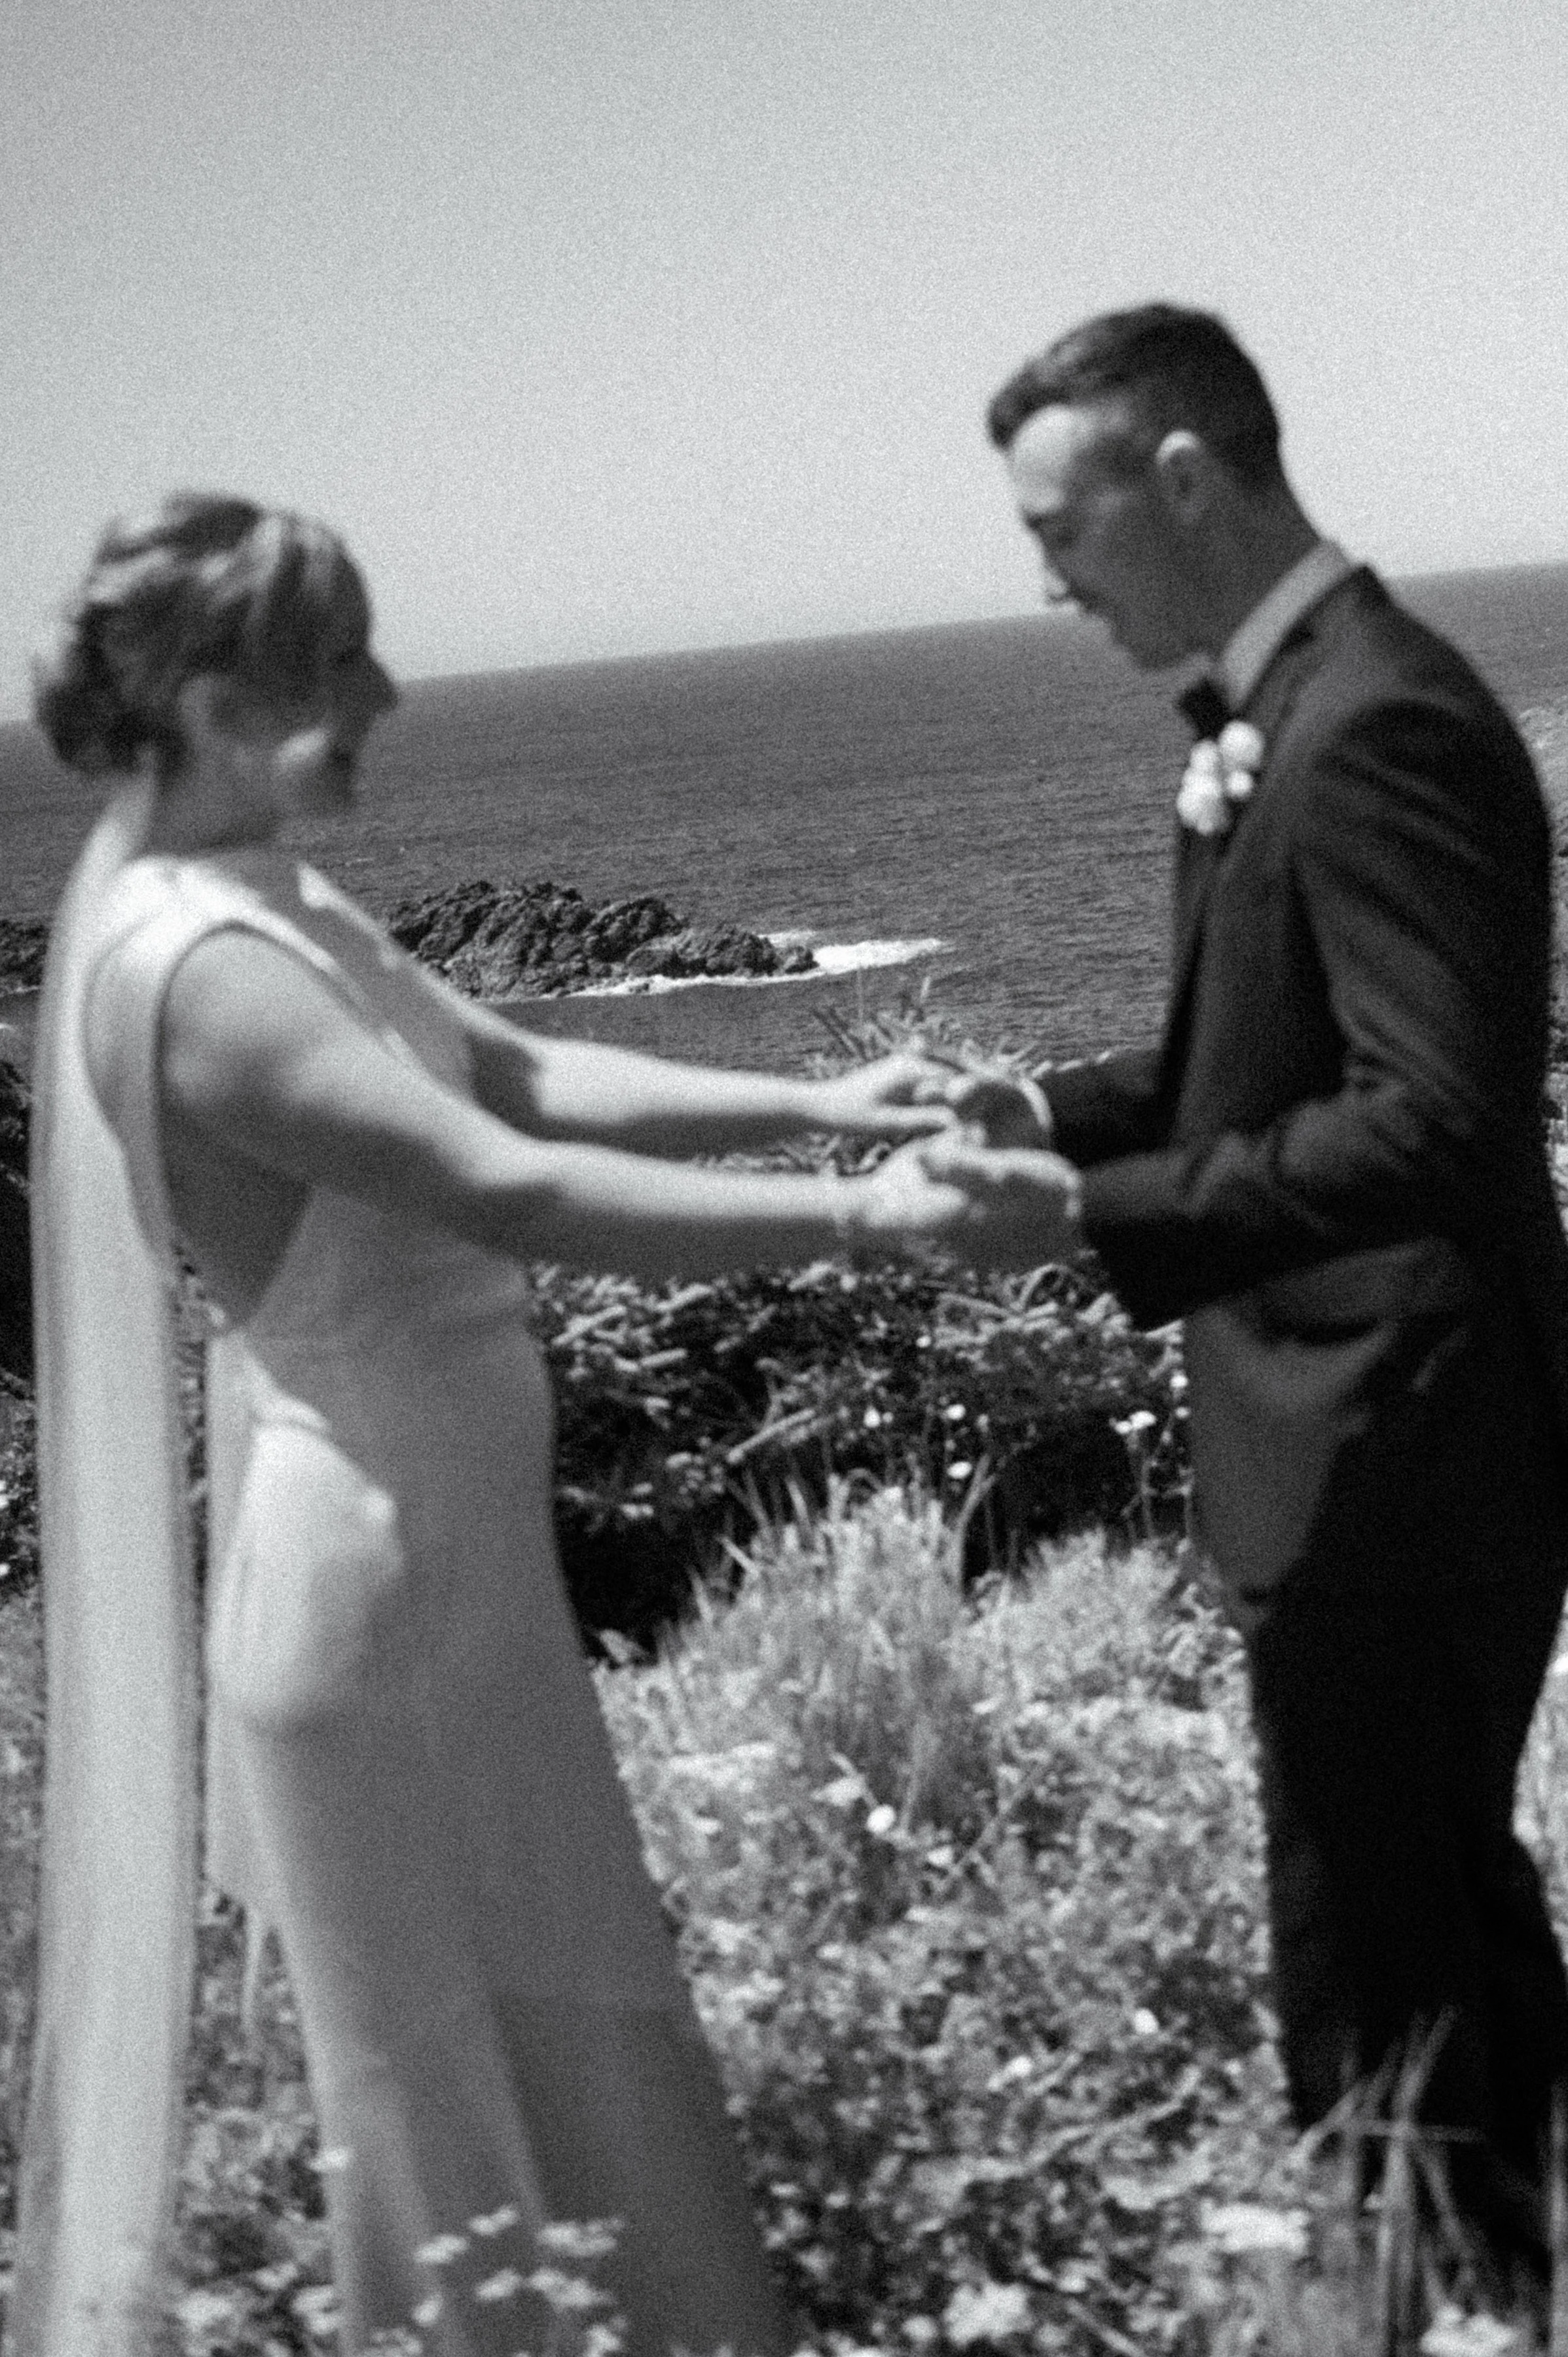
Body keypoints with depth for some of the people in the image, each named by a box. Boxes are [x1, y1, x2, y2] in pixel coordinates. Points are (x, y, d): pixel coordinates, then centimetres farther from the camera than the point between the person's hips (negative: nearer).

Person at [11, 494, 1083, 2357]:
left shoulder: (252, 901, 6)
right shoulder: (195, 974, -25)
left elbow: (518, 1076, 7)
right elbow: (518, 1192, -30)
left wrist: (809, 1102, -1)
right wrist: (860, 1219, -27)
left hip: (439, 1527, 10)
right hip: (381, 1556, -10)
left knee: (555, 2022, 20)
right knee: (467, 2058, 7)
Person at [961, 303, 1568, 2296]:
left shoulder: (1375, 726, -22)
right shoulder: (1285, 707, 9)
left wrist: (1098, 1218, -28)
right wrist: (1054, 1112, 4)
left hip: (1390, 1467, -10)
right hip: (1379, 1447, 10)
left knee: (1378, 1995, 1)